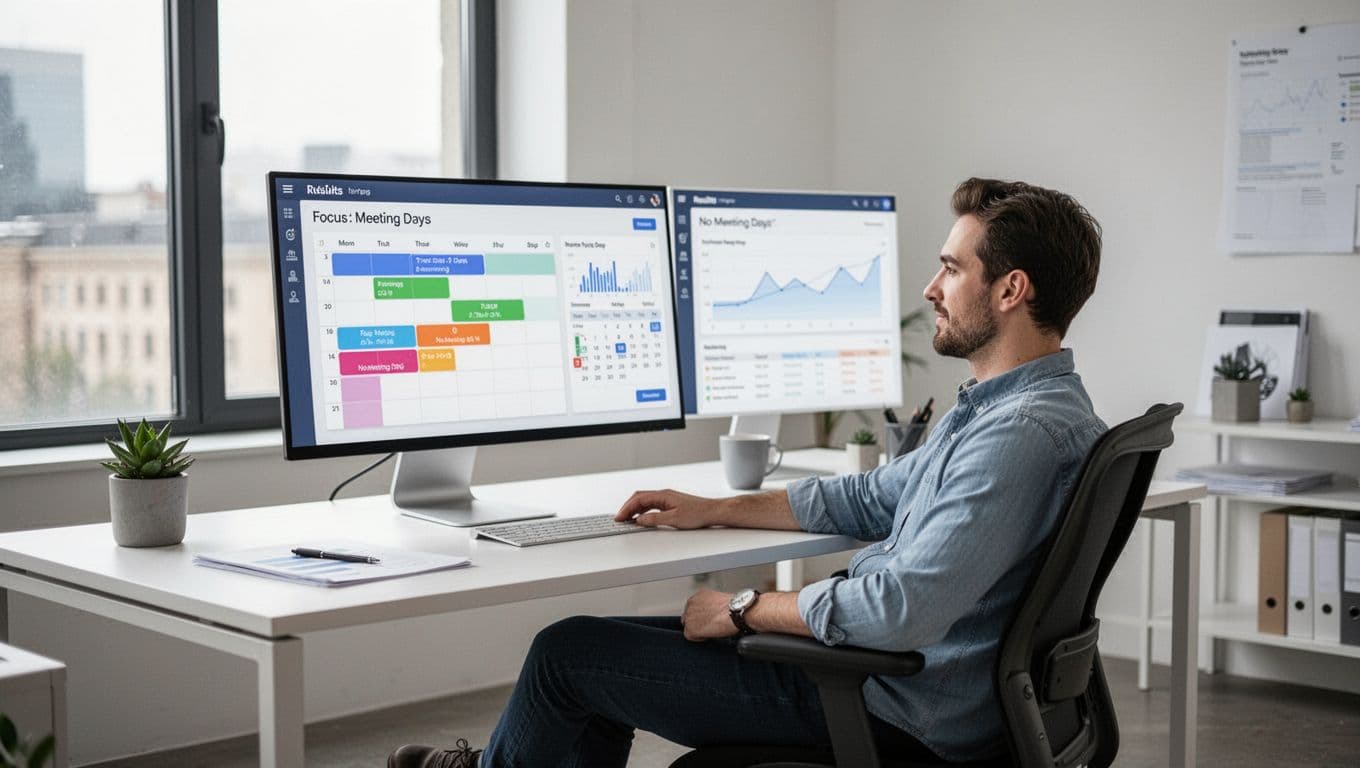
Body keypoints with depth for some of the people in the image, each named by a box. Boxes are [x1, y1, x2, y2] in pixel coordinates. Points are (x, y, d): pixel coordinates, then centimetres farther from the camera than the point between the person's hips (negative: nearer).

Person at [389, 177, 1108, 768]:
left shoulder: (1023, 432, -25)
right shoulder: (990, 408, 10)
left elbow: (900, 607, -32)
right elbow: (872, 498, 21)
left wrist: (744, 609, -17)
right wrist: (713, 510, 17)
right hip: (878, 664, 11)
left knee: (568, 653, 1)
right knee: (609, 645, 18)